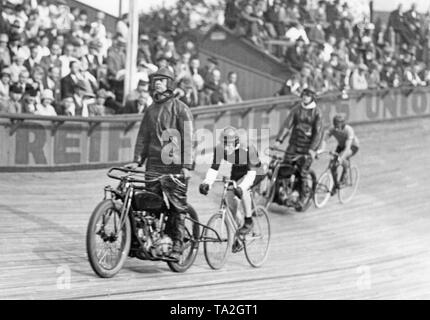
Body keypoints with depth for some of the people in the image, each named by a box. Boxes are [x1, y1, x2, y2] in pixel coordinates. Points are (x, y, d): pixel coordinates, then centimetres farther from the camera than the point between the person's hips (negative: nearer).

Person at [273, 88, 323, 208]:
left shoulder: (317, 113, -5)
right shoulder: (296, 110, 3)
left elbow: (318, 132, -11)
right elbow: (287, 125, -4)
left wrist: (313, 149, -21)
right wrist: (279, 140, -15)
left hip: (308, 147, -3)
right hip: (294, 144, 3)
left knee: (303, 173, -5)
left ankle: (302, 196, 10)